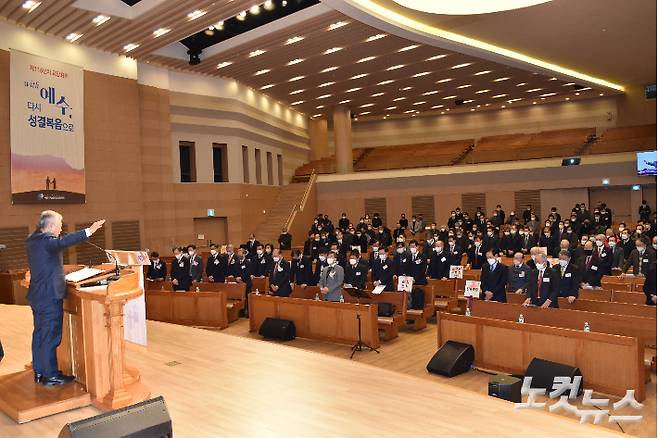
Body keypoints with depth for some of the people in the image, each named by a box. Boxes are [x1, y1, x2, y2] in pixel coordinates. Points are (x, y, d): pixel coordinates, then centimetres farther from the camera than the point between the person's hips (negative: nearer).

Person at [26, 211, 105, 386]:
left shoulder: (32, 240, 9)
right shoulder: (45, 240, -19)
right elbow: (63, 242, -39)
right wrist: (88, 231, -47)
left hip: (37, 295, 10)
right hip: (50, 296, -10)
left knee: (39, 334, 16)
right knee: (51, 337, -2)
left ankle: (39, 372, 26)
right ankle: (51, 376, 6)